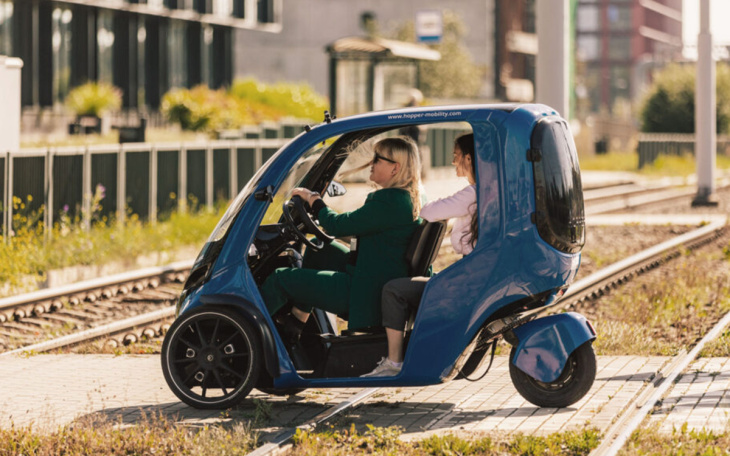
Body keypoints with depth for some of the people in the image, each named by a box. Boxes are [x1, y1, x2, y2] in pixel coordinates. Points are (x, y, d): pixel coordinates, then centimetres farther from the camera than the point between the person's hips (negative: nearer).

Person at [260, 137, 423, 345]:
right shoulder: (409, 199, 8)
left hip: (369, 294, -10)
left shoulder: (389, 202, -23)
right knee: (318, 249, 25)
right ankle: (295, 323, 26)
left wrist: (312, 199, 0)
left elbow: (337, 226, -16)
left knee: (281, 279, -4)